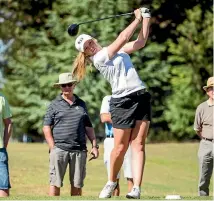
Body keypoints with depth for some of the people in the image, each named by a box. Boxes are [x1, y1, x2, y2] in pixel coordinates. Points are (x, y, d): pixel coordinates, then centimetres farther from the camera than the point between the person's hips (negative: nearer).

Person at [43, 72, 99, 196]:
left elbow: (88, 127, 20)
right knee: (55, 183, -6)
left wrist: (94, 145, 10)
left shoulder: (81, 104, 17)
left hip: (79, 150, 3)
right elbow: (46, 128, 2)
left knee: (77, 184, 4)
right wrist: (53, 148, -7)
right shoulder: (55, 105, 6)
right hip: (59, 149, -3)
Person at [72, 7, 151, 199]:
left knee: (138, 145, -5)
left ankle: (136, 188, -11)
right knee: (120, 147, -4)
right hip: (123, 101, -5)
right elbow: (122, 38, -10)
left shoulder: (118, 50, 18)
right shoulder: (98, 58, -5)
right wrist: (138, 19, -3)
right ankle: (112, 182, 21)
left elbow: (140, 42, 19)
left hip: (141, 96, 5)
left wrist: (146, 19, 8)